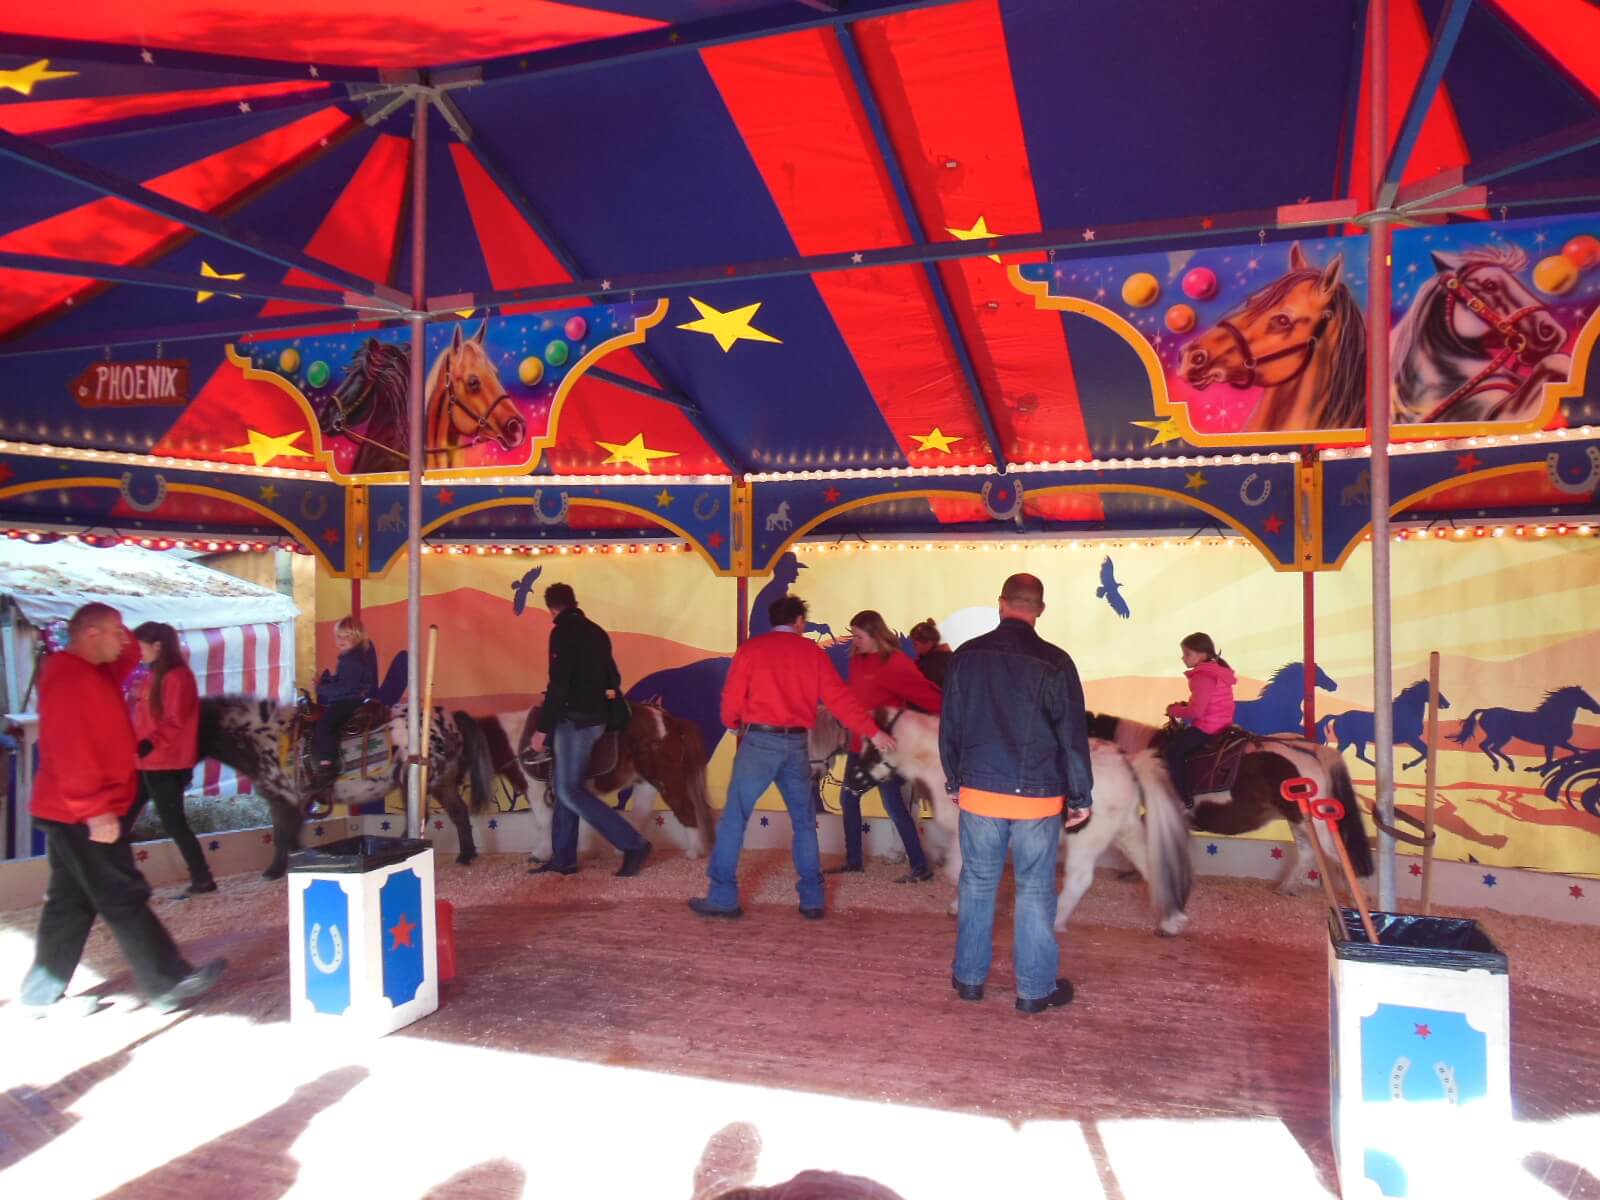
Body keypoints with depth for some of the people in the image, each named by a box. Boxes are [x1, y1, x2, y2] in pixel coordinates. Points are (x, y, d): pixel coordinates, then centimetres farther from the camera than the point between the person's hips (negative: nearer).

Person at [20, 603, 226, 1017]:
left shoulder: (89, 672, 11)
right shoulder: (69, 679, -20)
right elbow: (69, 750, -26)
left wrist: (127, 643, 8)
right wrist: (95, 810, -27)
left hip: (73, 813, 11)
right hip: (83, 816, -11)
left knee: (71, 903, 15)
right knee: (125, 901, -5)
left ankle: (42, 995, 24)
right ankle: (170, 984, 1)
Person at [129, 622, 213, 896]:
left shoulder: (177, 677, -14)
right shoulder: (156, 676, 15)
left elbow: (175, 722, -22)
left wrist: (148, 744, -33)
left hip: (165, 764, -9)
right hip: (148, 763, 9)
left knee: (173, 823, -3)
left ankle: (203, 879, 6)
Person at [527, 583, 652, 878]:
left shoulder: (562, 633, -13)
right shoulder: (595, 632, 11)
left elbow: (558, 685, -19)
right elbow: (612, 679, 16)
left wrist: (542, 728, -16)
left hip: (575, 720, -9)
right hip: (593, 718, 9)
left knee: (570, 791, -7)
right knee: (564, 785, 14)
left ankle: (633, 844, -9)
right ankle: (563, 858, 17)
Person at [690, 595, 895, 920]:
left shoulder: (752, 648, 2)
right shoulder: (812, 651, 7)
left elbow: (732, 698, 0)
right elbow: (839, 698, 3)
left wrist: (735, 725, 21)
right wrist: (872, 732, 8)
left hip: (760, 741, -2)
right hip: (796, 744, 3)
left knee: (734, 818, 5)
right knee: (804, 822, 15)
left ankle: (722, 897, 5)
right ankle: (812, 899, 15)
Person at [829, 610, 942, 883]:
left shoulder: (895, 662, -17)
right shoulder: (858, 660, 4)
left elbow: (925, 692, -22)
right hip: (860, 744, 8)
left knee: (894, 805, -5)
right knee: (848, 799, 15)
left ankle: (921, 867, 5)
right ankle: (853, 860, 29)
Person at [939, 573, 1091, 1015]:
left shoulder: (967, 656, -1)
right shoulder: (1054, 661, -10)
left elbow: (949, 726, 6)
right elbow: (1073, 735, -7)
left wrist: (955, 780, 18)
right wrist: (1081, 796, 3)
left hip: (979, 793, 3)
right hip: (1037, 797, -2)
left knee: (976, 884, 13)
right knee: (1035, 891, 7)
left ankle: (969, 977, 23)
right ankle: (1035, 989, 15)